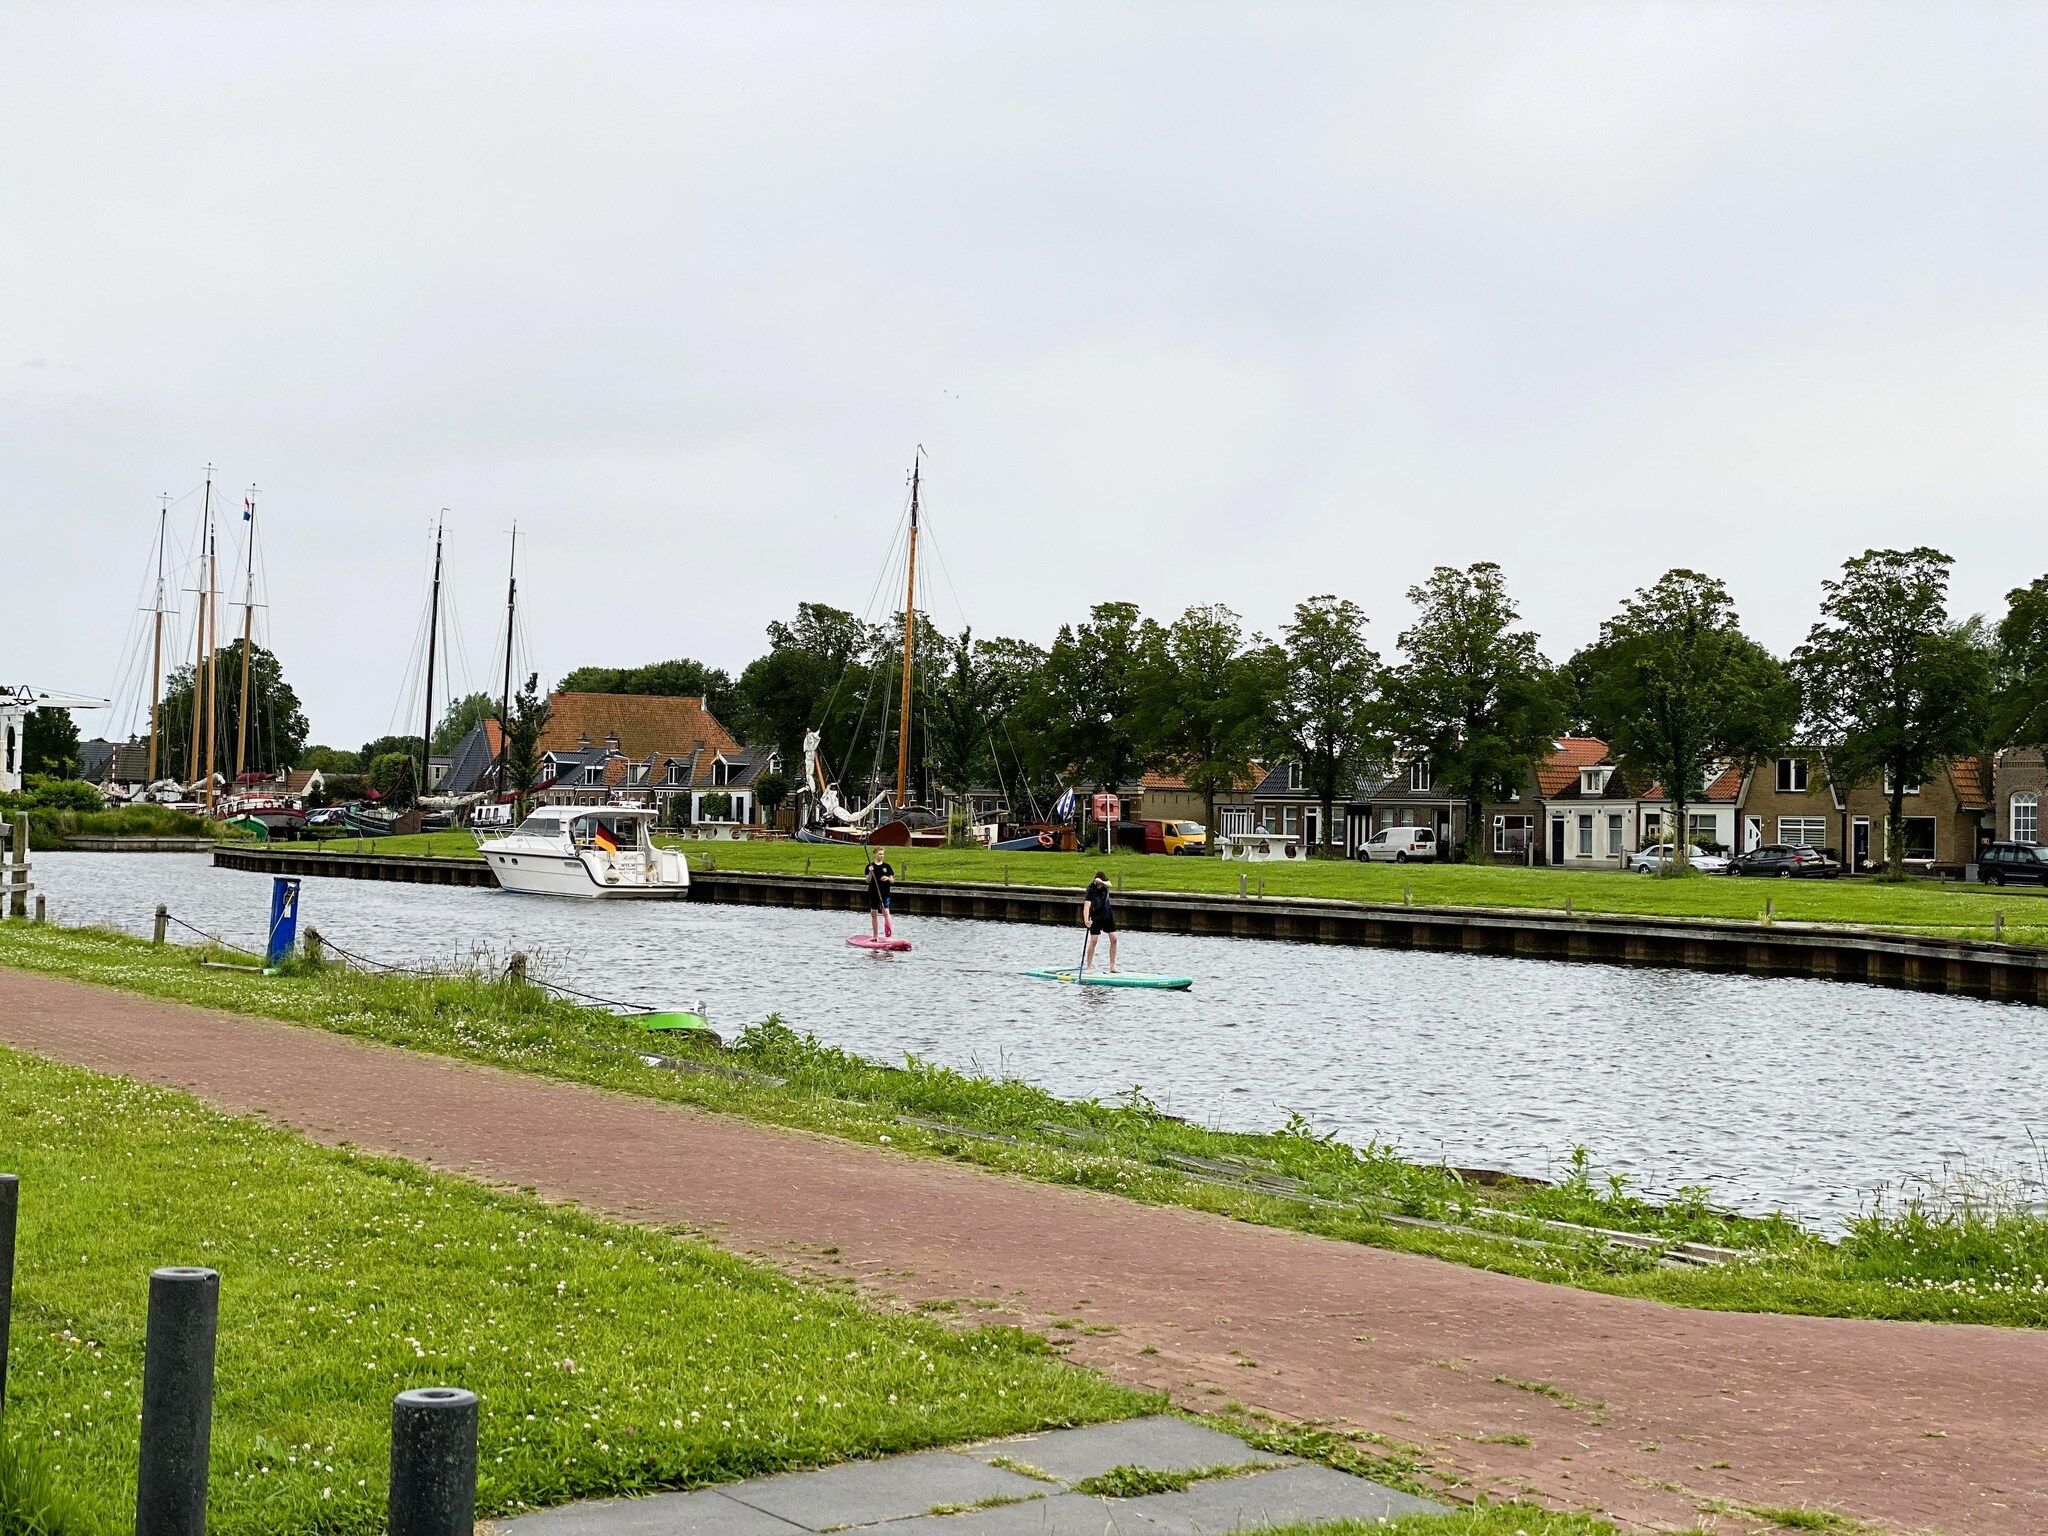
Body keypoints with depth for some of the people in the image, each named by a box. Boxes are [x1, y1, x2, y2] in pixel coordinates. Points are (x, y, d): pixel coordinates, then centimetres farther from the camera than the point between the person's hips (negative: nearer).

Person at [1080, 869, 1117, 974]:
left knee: (1114, 939, -2)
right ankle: (1088, 967, -6)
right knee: (1093, 941, -11)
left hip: (1108, 914, 4)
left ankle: (1112, 966, 3)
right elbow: (1086, 906, -35)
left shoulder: (1105, 882, -13)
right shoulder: (1091, 889, -25)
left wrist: (1102, 882, -60)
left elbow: (1109, 885, -38)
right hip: (1096, 917, -4)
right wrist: (1086, 920, -49)